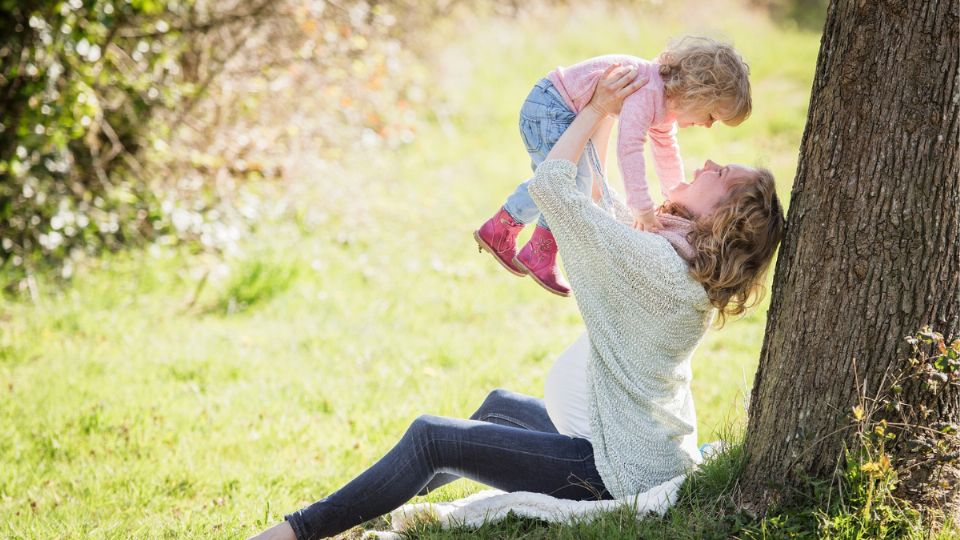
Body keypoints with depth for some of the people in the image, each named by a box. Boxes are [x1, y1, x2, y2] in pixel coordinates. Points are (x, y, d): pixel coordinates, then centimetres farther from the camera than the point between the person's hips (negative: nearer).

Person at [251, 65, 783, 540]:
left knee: (430, 436, -7)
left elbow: (547, 184, -19)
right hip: (661, 451, 10)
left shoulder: (648, 259, -24)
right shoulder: (695, 270, 3)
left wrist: (597, 109, -7)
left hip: (620, 472, -10)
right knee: (499, 404, 30)